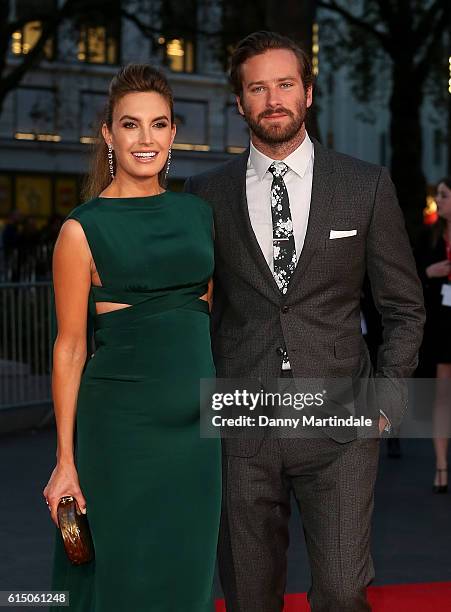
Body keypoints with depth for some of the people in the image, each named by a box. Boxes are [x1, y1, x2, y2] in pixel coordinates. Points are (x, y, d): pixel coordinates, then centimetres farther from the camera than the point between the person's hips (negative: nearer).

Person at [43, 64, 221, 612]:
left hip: (195, 419, 5)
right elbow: (70, 346, -5)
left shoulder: (199, 214, 9)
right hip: (122, 419, -4)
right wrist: (65, 459, -9)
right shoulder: (84, 228, -5)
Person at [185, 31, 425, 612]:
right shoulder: (206, 193, 6)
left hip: (339, 424, -1)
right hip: (241, 426, 1)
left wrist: (386, 400, -1)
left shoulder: (367, 185, 4)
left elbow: (404, 307, 9)